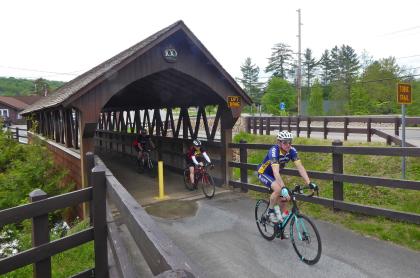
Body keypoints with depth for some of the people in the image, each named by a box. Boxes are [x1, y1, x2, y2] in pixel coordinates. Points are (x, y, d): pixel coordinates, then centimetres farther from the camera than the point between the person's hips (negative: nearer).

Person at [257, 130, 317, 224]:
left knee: (283, 198, 0)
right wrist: (283, 188, -55)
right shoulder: (274, 151, -35)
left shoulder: (292, 150, -18)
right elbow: (276, 172, -44)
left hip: (274, 174, 6)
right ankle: (270, 211, -8)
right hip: (264, 173, -6)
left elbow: (300, 167, -22)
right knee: (278, 189, -30)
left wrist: (309, 183, -32)